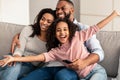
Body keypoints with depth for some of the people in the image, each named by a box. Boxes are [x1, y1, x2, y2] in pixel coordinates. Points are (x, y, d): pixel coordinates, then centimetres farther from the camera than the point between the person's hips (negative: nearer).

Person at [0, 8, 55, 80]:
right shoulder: (28, 30, 1)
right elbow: (19, 50, -4)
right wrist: (16, 58, -25)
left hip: (32, 66, -1)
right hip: (20, 61, 1)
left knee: (14, 69, -34)